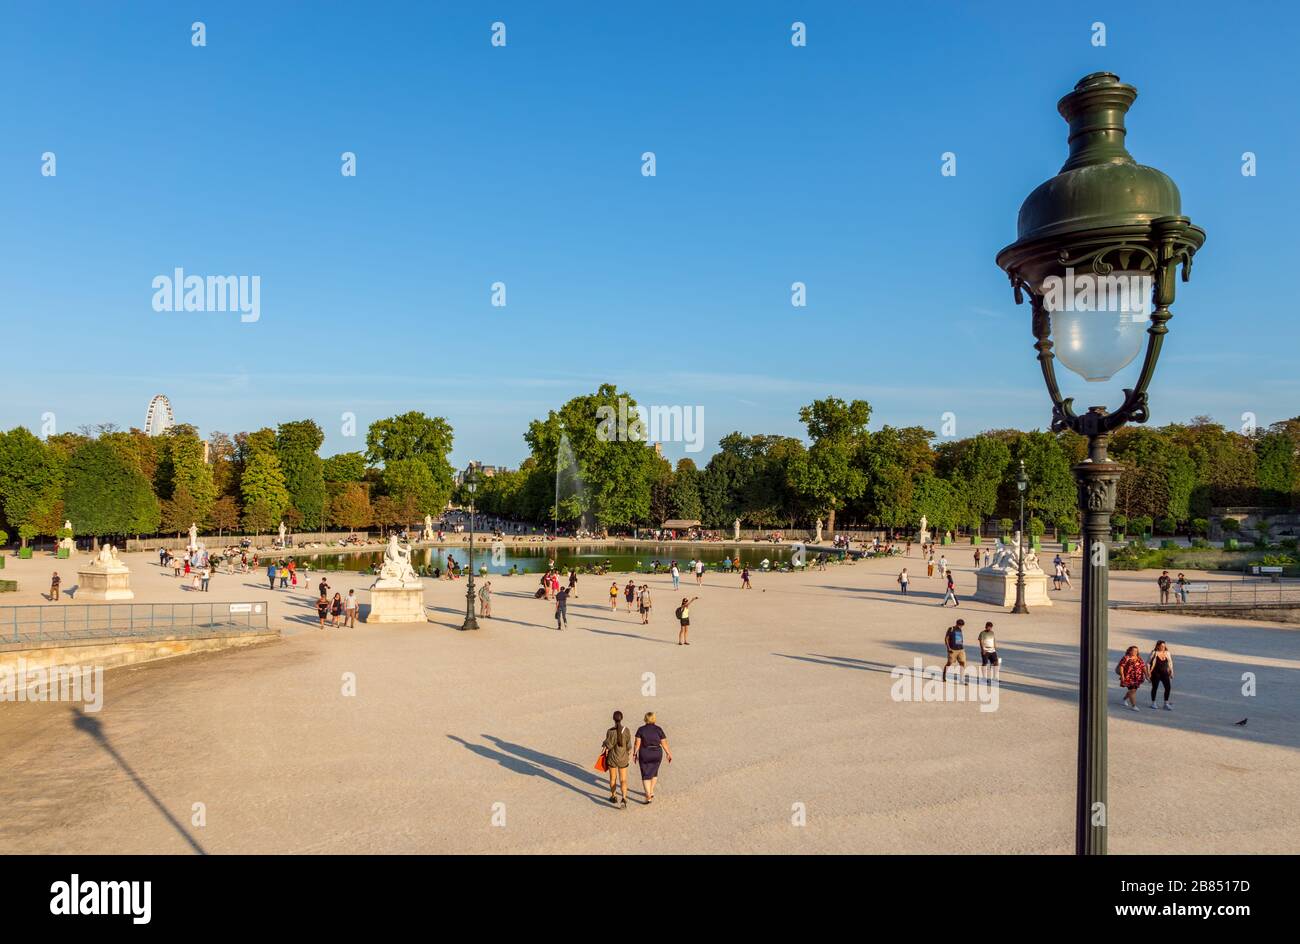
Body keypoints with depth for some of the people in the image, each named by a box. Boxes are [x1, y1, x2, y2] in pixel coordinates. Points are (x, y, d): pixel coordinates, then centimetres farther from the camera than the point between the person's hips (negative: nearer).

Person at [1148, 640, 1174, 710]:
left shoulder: (1167, 653, 3)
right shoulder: (1154, 653, -10)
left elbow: (1170, 663, 14)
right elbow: (1148, 663, -7)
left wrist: (1171, 672, 12)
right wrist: (1148, 673, -10)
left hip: (1165, 673, 4)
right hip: (1156, 673, -4)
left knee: (1168, 687, -3)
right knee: (1155, 687, 7)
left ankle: (1166, 703, 9)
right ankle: (1153, 703, 21)